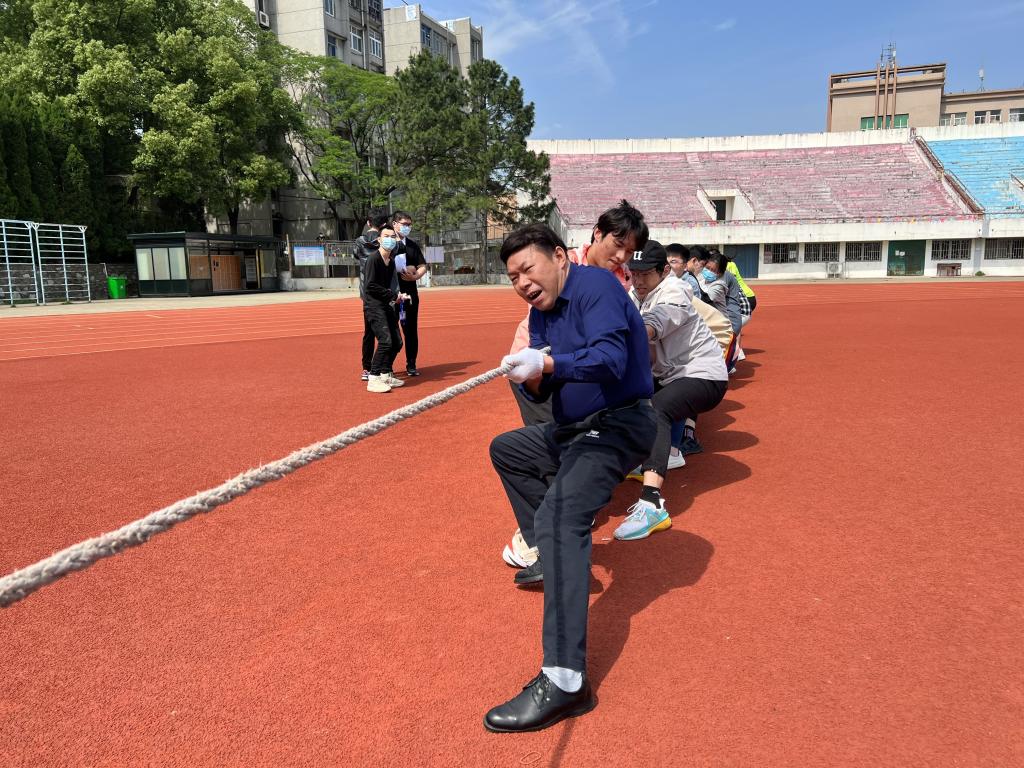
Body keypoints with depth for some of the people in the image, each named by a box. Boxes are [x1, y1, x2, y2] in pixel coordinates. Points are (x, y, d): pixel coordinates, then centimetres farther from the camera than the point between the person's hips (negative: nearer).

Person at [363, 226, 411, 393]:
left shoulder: (391, 262, 13)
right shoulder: (373, 259, -11)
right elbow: (370, 286, -17)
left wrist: (396, 296, -3)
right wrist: (393, 295, -14)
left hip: (386, 305, 8)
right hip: (373, 305, -8)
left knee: (397, 342, 8)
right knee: (385, 340, -19)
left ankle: (386, 375, 22)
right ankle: (374, 380, -15)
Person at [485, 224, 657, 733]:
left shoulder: (594, 285, -14)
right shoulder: (541, 311, 11)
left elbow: (611, 360, -30)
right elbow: (544, 392, 6)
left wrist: (548, 363, -41)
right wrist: (531, 377, -16)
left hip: (618, 424, -10)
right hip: (574, 427, 10)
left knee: (560, 516, -30)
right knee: (506, 449, 26)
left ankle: (565, 681, -33)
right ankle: (551, 558, 26)